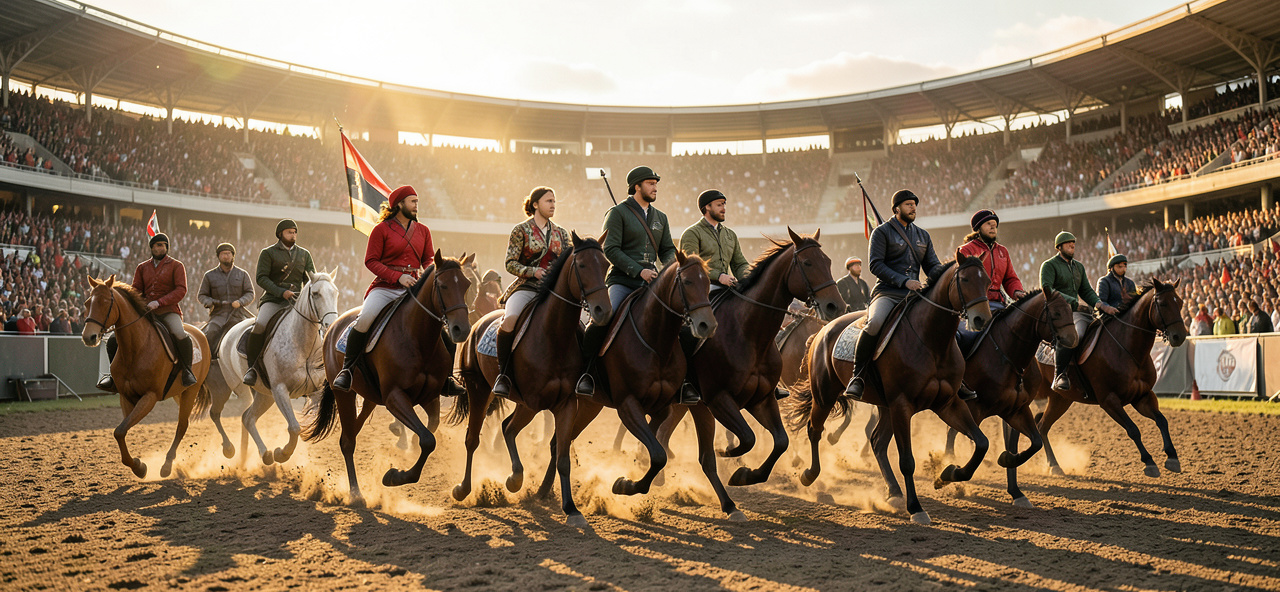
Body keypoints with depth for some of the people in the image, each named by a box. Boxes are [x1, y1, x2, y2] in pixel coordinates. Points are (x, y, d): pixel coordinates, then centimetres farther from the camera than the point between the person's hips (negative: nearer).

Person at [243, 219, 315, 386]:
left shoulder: (304, 254, 18)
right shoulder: (268, 253, 8)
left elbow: (310, 279, 16)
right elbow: (261, 278, -2)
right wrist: (281, 292, -16)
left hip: (296, 301, 3)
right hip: (272, 300, -3)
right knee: (260, 326, -29)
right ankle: (252, 367, -12)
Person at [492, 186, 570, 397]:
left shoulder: (561, 233, 16)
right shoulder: (521, 230, 4)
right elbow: (510, 263, 0)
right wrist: (534, 271, -15)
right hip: (526, 287, -4)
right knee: (510, 320, -32)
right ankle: (503, 374, -18)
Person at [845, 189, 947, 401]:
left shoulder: (923, 235, 22)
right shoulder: (882, 232, 4)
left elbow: (933, 265, 21)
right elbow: (876, 265, -7)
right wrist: (904, 281, -18)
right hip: (887, 293, -6)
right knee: (875, 322, -35)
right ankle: (858, 375, -23)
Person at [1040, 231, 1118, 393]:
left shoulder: (1079, 266, 23)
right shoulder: (1049, 265, -1)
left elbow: (1086, 291, 20)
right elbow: (1046, 290, -14)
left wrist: (1101, 305, -1)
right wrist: (1074, 303, -22)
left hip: (1075, 311, 8)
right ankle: (1059, 375, -27)